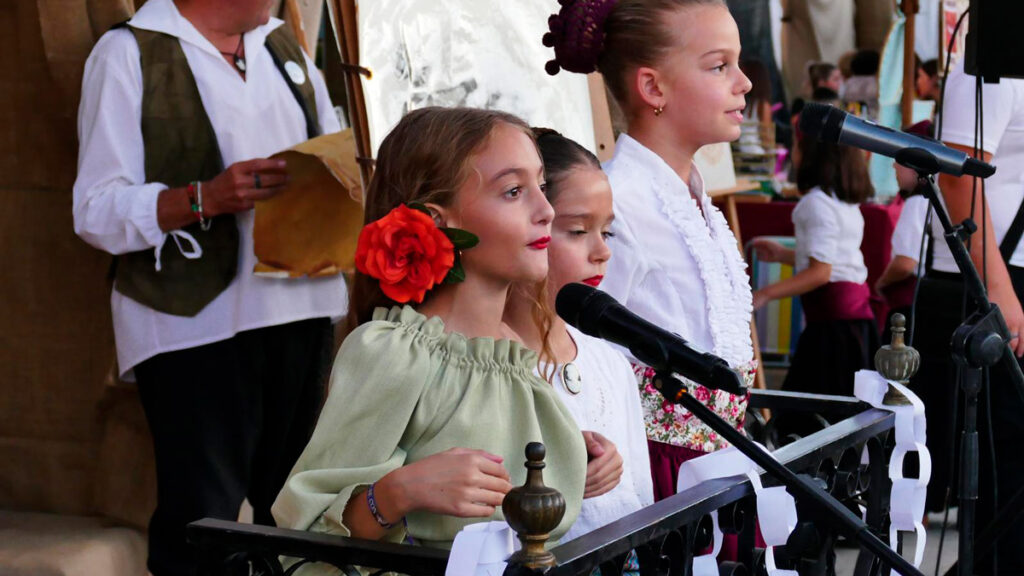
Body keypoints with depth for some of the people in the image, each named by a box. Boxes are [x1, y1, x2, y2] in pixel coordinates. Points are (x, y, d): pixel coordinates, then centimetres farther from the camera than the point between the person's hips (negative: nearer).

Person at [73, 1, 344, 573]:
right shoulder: (129, 53, -2)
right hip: (195, 325, -6)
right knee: (202, 527, -9)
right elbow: (97, 210, -8)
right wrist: (206, 198, -23)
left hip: (303, 310, 6)